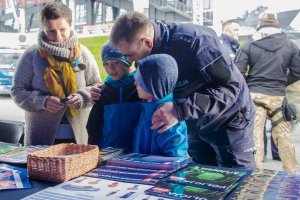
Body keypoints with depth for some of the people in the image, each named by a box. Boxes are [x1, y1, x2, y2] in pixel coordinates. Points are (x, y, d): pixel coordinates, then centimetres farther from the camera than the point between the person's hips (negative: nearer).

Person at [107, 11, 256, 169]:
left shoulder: (193, 41, -31)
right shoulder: (149, 53, -10)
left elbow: (232, 86, -31)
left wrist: (181, 110, -40)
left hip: (228, 121, -6)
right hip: (195, 126, 6)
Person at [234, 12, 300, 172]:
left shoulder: (249, 46, -1)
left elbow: (237, 71, -6)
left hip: (255, 94, -2)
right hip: (278, 96, 2)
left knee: (254, 134, 1)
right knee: (283, 134, 13)